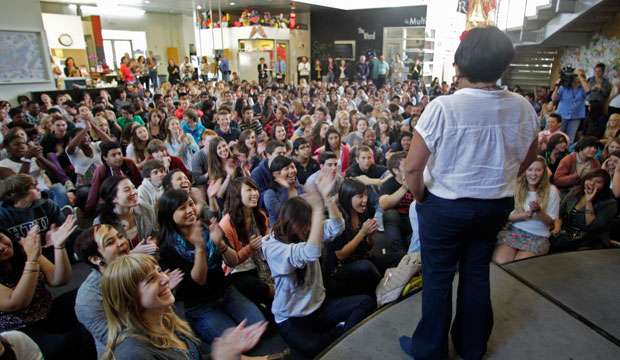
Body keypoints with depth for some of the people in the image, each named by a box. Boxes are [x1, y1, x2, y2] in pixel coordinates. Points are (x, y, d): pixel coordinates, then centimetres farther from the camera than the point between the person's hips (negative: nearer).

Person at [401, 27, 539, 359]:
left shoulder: (442, 108, -24)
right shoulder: (522, 108, -6)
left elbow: (412, 167, -21)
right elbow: (528, 157, 11)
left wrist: (420, 198, -3)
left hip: (445, 207, -5)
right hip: (495, 207, 5)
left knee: (437, 279, 12)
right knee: (477, 275, 21)